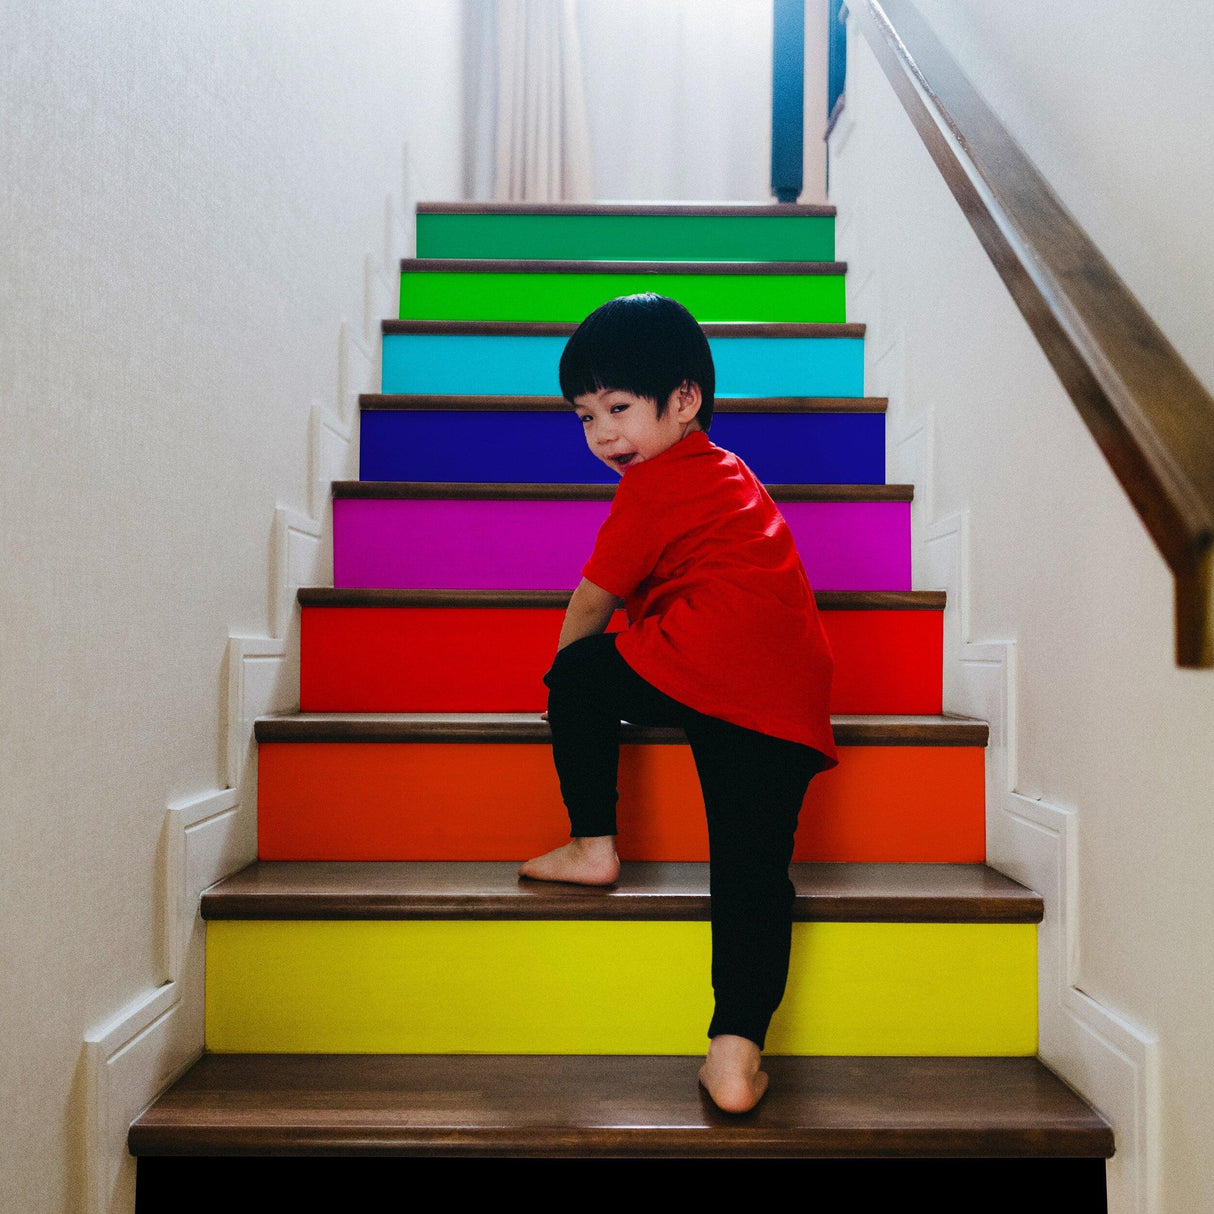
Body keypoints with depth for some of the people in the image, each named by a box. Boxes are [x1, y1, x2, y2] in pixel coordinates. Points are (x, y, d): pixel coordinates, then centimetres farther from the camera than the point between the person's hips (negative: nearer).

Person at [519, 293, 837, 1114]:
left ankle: (593, 845, 19)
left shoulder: (651, 485, 6)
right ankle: (737, 1049, 0)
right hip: (793, 702, 8)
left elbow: (593, 601, 12)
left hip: (703, 662, -8)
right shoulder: (731, 473, 31)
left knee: (576, 674, 16)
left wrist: (568, 669, 31)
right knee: (753, 874, 5)